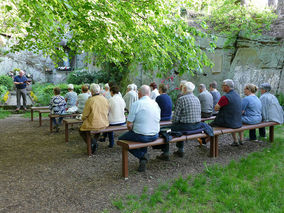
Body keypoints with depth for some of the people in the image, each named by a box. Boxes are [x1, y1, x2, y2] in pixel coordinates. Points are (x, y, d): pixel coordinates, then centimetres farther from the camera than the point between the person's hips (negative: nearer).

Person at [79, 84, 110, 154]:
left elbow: (85, 115, -8)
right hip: (105, 124, 5)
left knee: (81, 130, 20)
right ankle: (94, 141, 32)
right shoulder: (105, 99, -1)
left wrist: (83, 119, 14)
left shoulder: (90, 100, -15)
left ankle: (92, 142, 1)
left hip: (93, 124, -5)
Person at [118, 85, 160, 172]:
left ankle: (142, 155, 5)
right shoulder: (156, 104, 4)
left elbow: (129, 125, -13)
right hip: (155, 136, 6)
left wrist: (132, 130, 11)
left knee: (121, 139, 17)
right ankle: (143, 158, 25)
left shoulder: (136, 104, -13)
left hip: (141, 136, -6)